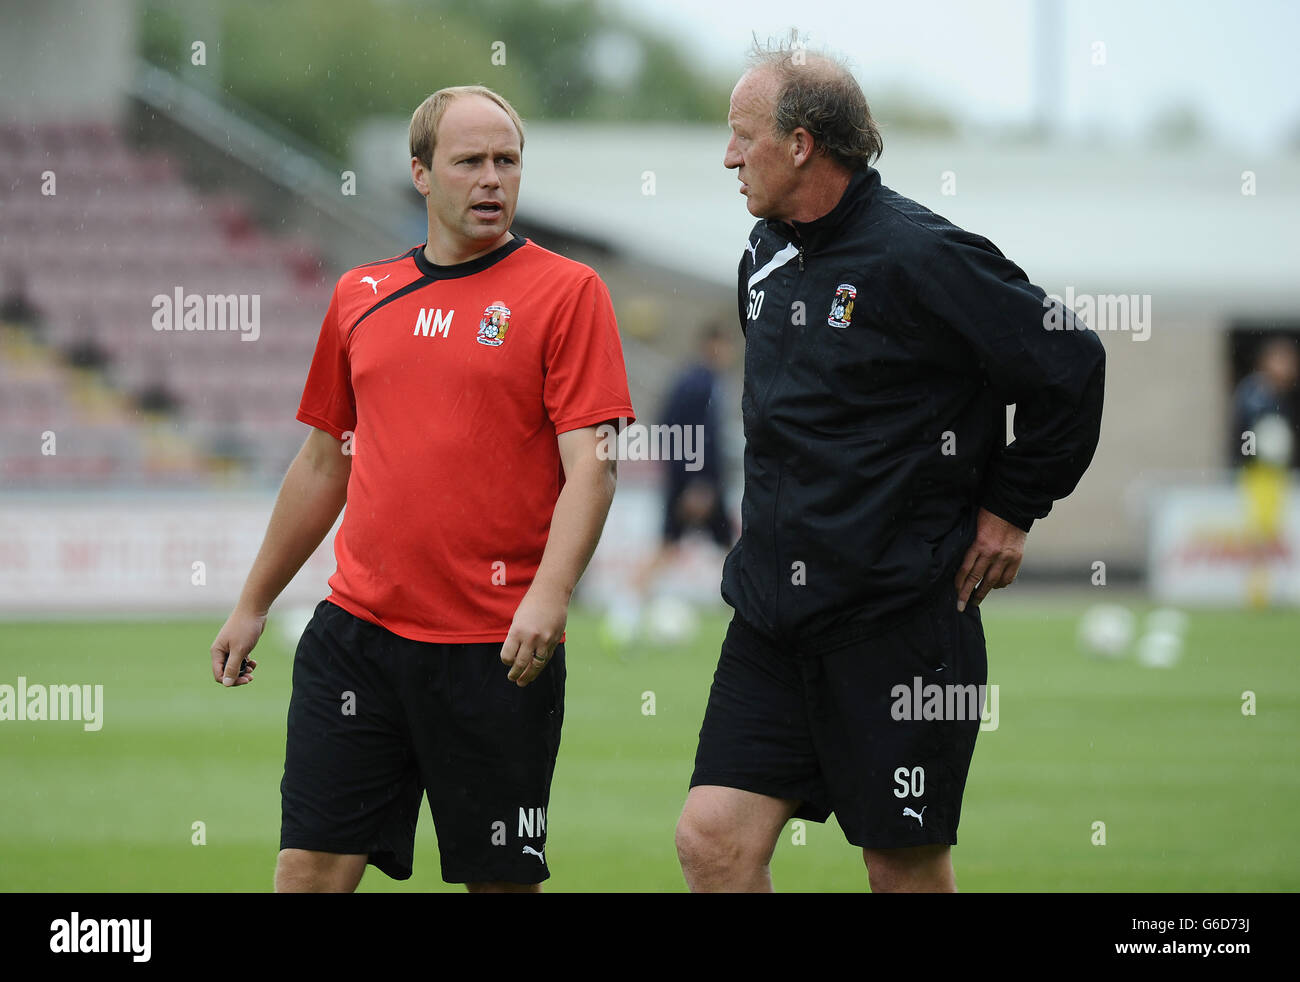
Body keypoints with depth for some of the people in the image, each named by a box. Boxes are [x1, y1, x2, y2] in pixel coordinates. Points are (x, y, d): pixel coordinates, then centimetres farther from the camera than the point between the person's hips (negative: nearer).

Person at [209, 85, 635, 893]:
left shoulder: (567, 291, -1)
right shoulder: (362, 296, 13)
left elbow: (590, 465, -9)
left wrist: (549, 595, -23)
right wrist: (254, 605, 24)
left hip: (495, 647, -4)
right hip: (358, 629, 4)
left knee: (503, 878, 3)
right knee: (311, 869, -2)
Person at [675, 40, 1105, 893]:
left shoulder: (918, 256, -13)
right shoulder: (767, 256, 12)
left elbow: (1069, 366, -11)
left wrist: (1012, 508, -4)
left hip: (899, 615, -7)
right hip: (773, 613, 7)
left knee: (907, 867, 1)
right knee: (714, 839, -3)